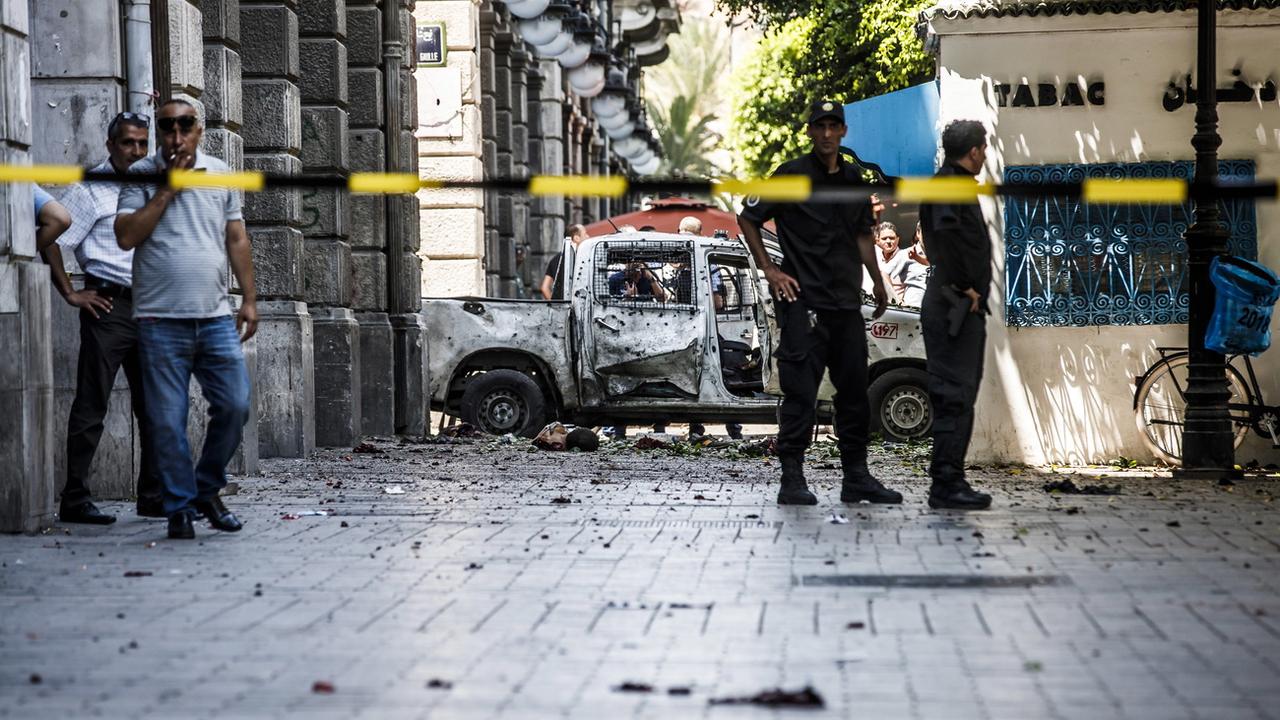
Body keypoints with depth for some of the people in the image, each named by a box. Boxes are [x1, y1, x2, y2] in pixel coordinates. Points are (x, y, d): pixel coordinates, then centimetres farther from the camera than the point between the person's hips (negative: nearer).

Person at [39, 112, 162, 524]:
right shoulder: (92, 189, -5)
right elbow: (51, 240, -10)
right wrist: (71, 294, -11)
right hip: (109, 305, -7)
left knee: (154, 406, 9)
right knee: (92, 405, -5)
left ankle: (154, 497, 17)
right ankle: (75, 501, -2)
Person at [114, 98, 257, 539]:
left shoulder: (220, 175, 11)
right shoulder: (141, 176, 1)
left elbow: (237, 240, 15)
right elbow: (126, 236, -11)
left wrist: (249, 299, 10)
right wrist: (167, 190, -12)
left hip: (216, 318, 3)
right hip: (161, 321, -3)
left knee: (235, 406, -2)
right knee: (168, 422, -2)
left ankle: (207, 490, 18)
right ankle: (179, 507, 9)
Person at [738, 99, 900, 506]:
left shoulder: (853, 179, 13)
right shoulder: (791, 175, -4)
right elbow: (747, 218, 0)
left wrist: (878, 282, 19)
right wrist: (768, 270, -5)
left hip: (847, 302, 6)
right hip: (803, 301, -6)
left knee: (854, 391, 9)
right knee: (800, 392, -7)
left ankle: (856, 477, 17)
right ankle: (792, 479, -4)